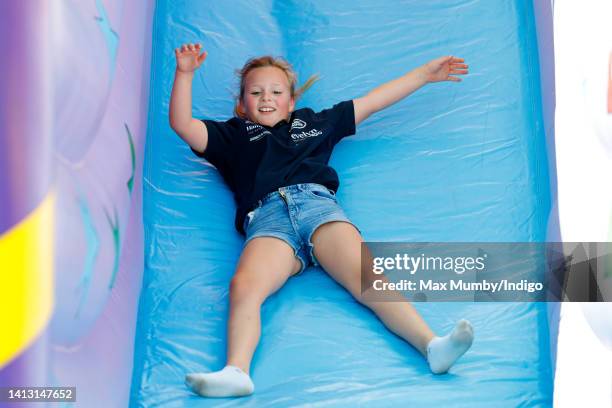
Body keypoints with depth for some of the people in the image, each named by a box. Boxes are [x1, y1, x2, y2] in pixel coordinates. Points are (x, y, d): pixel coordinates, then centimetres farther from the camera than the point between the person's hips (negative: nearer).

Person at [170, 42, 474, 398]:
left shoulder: (315, 123, 38)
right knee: (244, 286, -31)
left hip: (318, 203, 1)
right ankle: (236, 372, -46)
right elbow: (182, 124, 25)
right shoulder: (235, 135, 34)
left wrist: (426, 73, 44)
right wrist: (185, 73, 16)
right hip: (267, 216, 0)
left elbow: (372, 102, 41)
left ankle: (431, 345, -38)